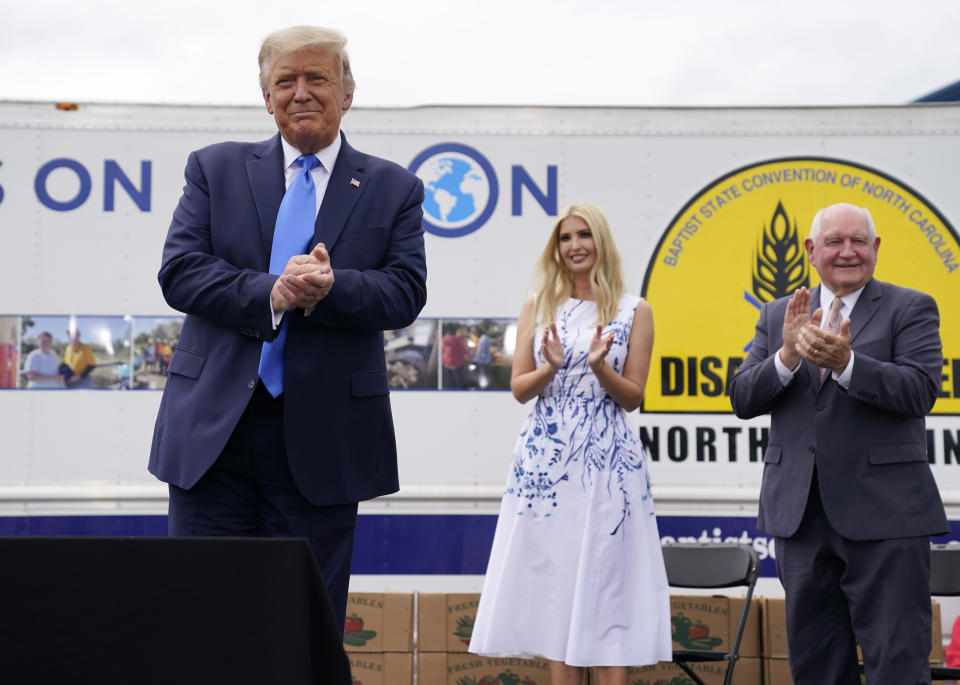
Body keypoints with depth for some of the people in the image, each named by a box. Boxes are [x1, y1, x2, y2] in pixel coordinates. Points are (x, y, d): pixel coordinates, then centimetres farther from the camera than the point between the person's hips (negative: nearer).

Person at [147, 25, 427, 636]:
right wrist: (269, 292, -17)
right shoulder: (216, 169, 11)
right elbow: (179, 271, -1)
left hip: (323, 441, 0)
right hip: (214, 432, 1)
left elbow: (405, 293, -2)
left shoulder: (394, 190, 9)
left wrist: (329, 288, -21)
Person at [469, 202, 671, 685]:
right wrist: (551, 367, -13)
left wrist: (600, 366, -15)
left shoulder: (634, 311, 3)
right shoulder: (537, 307, 10)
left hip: (607, 460, -2)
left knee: (605, 581, -3)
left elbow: (633, 397, 3)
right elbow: (519, 388, 6)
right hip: (544, 460, 2)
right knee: (552, 580, 4)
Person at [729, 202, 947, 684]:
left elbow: (921, 390, -12)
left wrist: (845, 363, -26)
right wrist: (788, 356, -13)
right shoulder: (779, 315, 12)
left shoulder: (910, 309, 2)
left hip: (884, 515, -4)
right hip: (801, 514, 4)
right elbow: (742, 400, 4)